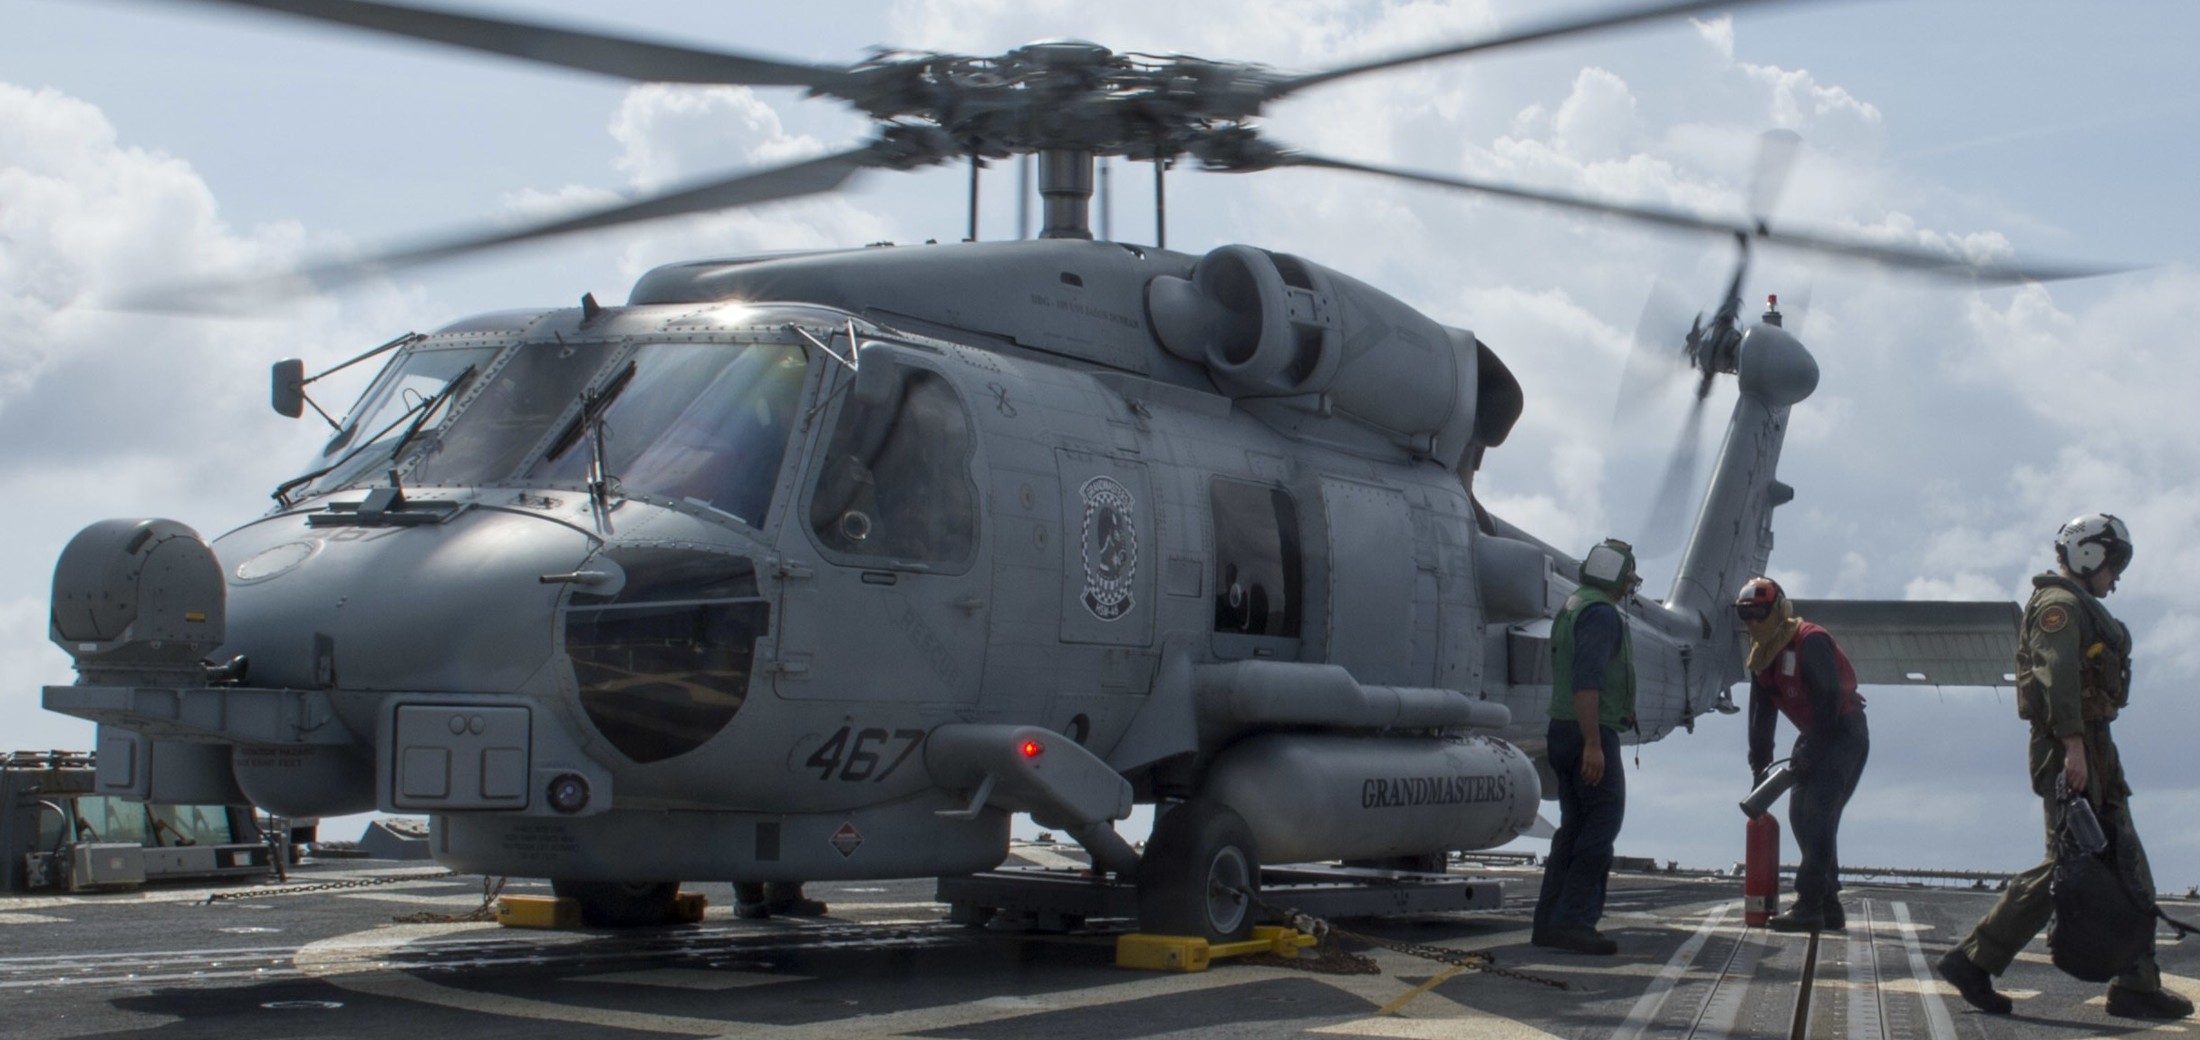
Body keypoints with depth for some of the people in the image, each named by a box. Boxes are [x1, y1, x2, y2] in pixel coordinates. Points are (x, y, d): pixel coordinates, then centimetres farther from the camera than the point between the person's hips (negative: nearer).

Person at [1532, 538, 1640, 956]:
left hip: (1562, 732, 10)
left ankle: (1550, 922, 8)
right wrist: (1593, 744, -26)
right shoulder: (1601, 612, -13)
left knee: (1575, 826, 11)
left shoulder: (1571, 608, 18)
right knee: (1602, 821, -8)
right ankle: (1573, 920, -13)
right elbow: (1587, 679, -23)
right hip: (1591, 733, -10)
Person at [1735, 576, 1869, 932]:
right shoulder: (1763, 656, 8)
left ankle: (1810, 906, -18)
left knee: (1818, 816, -16)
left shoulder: (1811, 642, -20)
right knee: (1801, 814, 7)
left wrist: (1809, 753, -23)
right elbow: (1761, 712, 12)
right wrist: (1759, 763, 8)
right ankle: (1829, 907, 12)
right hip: (1816, 736, 10)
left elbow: (1828, 699, -24)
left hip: (1844, 734, -10)